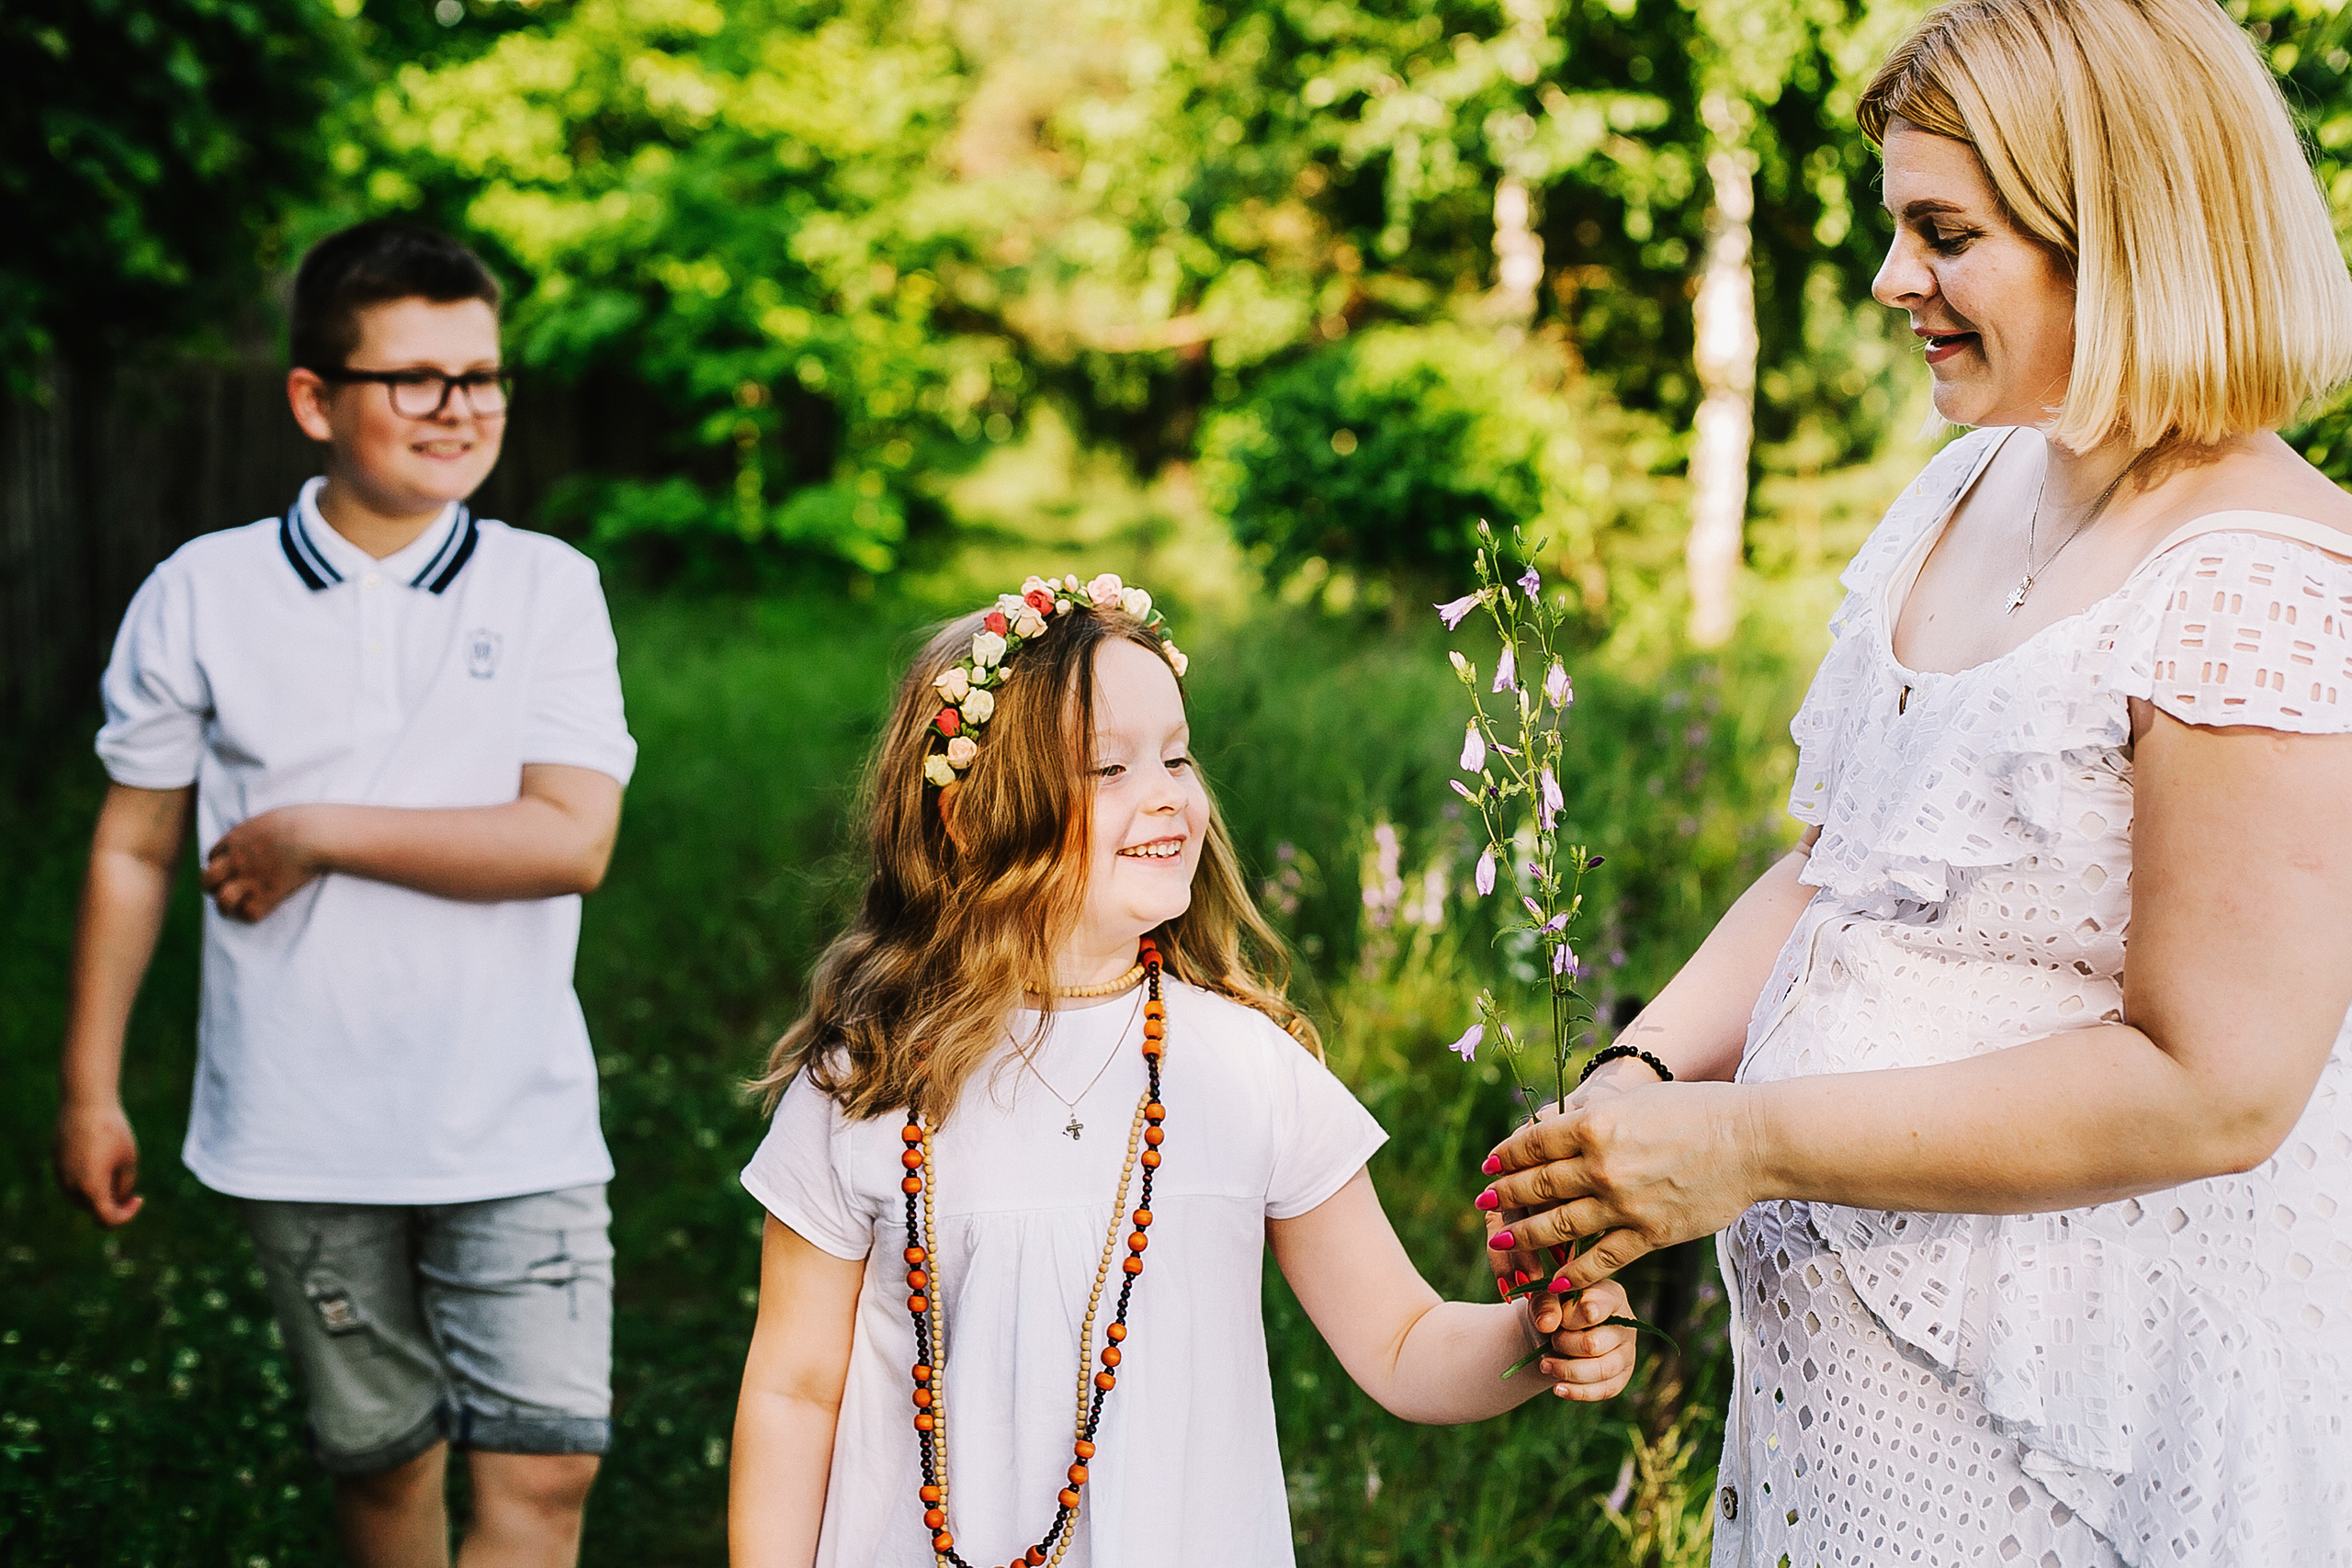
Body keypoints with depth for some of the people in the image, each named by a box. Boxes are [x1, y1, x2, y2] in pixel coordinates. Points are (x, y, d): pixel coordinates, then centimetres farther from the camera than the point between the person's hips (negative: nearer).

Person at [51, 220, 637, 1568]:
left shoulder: (549, 586, -3)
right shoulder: (200, 595, -1)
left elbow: (571, 841, -13)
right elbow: (134, 853, 7)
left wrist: (316, 833, -13)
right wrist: (91, 1090, 9)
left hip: (514, 1125, -1)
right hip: (302, 1132, 1)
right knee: (380, 1457, 15)